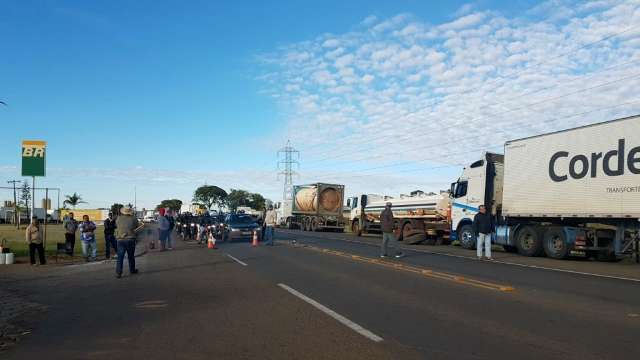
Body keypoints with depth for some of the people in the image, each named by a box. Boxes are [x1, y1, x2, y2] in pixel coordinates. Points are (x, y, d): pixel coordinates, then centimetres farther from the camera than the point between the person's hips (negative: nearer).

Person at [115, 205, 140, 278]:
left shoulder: (118, 219, -4)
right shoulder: (133, 219, -6)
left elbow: (116, 226, 13)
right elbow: (136, 227, 7)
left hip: (120, 240, 0)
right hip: (130, 239, 0)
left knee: (120, 257, 2)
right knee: (131, 256, 15)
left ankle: (118, 273, -3)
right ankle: (132, 270, 27)